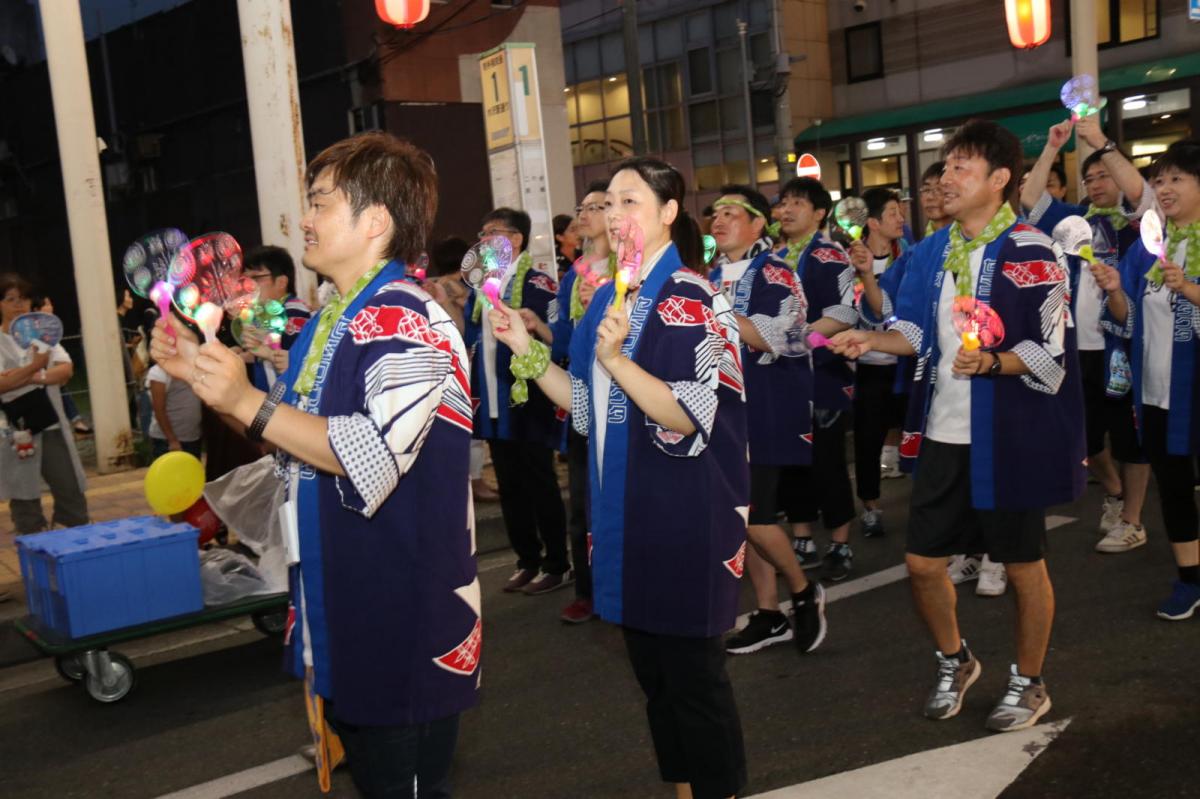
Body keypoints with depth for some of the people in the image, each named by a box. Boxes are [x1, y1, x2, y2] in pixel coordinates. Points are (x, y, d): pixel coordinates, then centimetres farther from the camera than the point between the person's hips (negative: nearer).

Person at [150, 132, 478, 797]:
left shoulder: (406, 321, -19)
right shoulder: (331, 321, 13)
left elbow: (374, 456, -29)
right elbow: (290, 433, 20)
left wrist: (247, 403, -30)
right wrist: (199, 372, 8)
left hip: (405, 618, -10)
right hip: (342, 608, 10)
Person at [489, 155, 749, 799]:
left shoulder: (692, 300, -12)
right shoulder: (610, 298, 10)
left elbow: (690, 419, -21)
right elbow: (588, 407, 12)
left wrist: (618, 361, -31)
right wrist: (525, 348, 4)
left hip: (684, 517, -8)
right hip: (625, 511, 8)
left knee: (692, 674, 4)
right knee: (651, 669, 17)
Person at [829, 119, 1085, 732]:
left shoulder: (1029, 253, -12)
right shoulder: (933, 252, 8)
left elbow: (1048, 353, -15)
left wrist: (993, 362, -31)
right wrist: (872, 340, -4)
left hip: (1009, 437, -6)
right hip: (942, 433, 6)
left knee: (1023, 566, 10)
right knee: (922, 562, 10)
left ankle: (1029, 683, 30)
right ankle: (954, 662, 36)